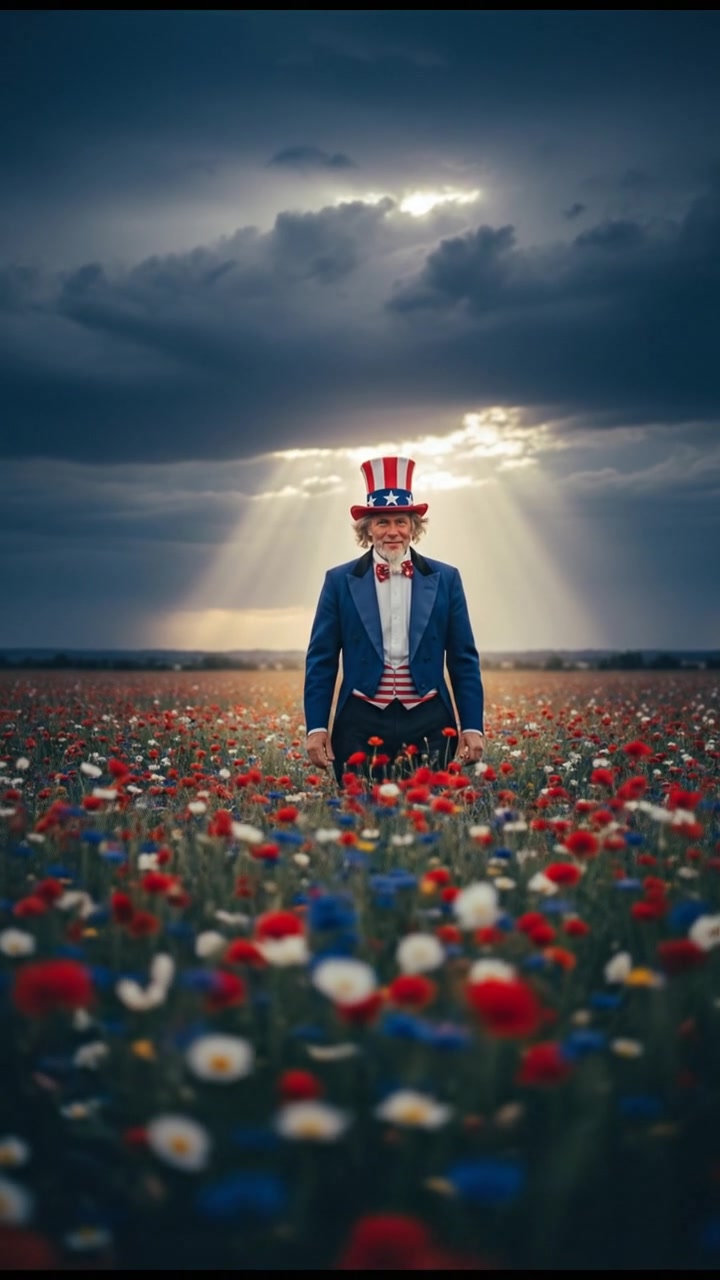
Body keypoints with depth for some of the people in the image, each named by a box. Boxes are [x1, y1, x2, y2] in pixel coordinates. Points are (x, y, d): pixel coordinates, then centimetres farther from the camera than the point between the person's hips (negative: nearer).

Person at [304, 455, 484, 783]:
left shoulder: (445, 579, 7)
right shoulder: (339, 581, 4)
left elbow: (464, 661, 7)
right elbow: (321, 661, 4)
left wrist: (472, 726, 1)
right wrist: (316, 727, -3)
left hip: (428, 723, 1)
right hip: (361, 723, 0)